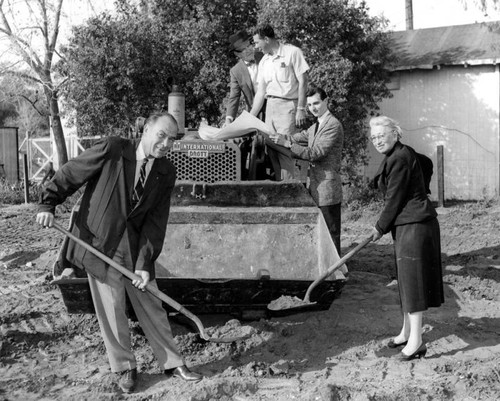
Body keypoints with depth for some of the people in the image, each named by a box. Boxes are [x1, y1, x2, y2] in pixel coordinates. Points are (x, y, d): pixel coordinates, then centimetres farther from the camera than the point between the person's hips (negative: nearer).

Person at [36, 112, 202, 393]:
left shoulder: (167, 173, -4)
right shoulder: (111, 149, -15)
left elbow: (156, 220, -8)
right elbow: (70, 175, -6)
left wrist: (144, 264, -13)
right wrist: (49, 204, -11)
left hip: (136, 247, 3)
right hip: (99, 243, -3)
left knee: (152, 307, 10)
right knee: (111, 310, 6)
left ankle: (172, 363, 26)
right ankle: (125, 368, 25)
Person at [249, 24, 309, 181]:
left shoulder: (292, 52, -4)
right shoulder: (264, 62, 14)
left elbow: (302, 82, -7)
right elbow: (260, 92, 14)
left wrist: (301, 109, -13)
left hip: (287, 105, -6)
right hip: (270, 106, 7)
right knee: (271, 149, 4)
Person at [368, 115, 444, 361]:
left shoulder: (400, 159, -18)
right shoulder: (399, 154, 13)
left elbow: (394, 198, -17)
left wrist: (380, 228, -4)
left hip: (414, 225, -11)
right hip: (406, 224, 11)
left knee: (412, 279, -7)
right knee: (406, 278, 16)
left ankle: (416, 341, -2)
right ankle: (407, 332, 28)